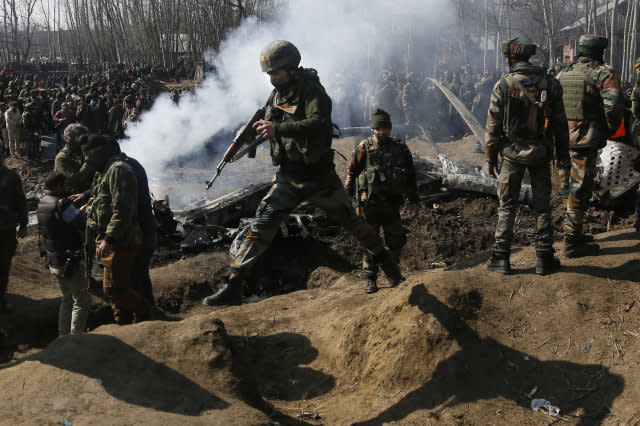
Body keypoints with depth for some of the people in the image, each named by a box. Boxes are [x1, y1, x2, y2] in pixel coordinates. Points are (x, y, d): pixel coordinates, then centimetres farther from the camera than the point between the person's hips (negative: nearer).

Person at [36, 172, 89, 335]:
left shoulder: (42, 204, 6)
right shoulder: (62, 205, -21)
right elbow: (84, 225, -20)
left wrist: (80, 210, 9)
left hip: (53, 262, 9)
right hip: (70, 263, -9)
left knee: (68, 299, 22)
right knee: (82, 301, 2)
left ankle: (63, 336, 25)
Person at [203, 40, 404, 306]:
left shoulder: (312, 91, -17)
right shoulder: (277, 94, 5)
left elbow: (318, 124, -35)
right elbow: (268, 120, 20)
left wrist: (278, 129, -44)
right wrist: (253, 130, -2)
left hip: (319, 178, -5)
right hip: (287, 178, 5)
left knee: (351, 222, 11)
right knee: (261, 227, -6)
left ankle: (384, 259, 36)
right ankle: (233, 287, -5)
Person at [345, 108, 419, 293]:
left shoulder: (400, 148, 6)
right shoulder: (364, 148, -2)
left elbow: (410, 176, 12)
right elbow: (351, 173, 2)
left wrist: (414, 201, 11)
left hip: (392, 203, 2)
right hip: (370, 204, -2)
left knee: (395, 241, 7)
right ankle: (371, 280, 8)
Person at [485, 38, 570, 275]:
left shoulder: (503, 85, -9)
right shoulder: (549, 83, -2)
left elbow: (493, 126, -6)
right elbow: (560, 124, 3)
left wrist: (491, 158, 4)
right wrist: (563, 156, 12)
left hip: (512, 153, -2)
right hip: (541, 153, 2)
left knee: (507, 206, 7)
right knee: (542, 206, 10)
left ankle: (501, 258, 8)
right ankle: (544, 259, 13)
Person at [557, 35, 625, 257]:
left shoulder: (563, 74, 12)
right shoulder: (603, 73, -8)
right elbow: (613, 105, -19)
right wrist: (611, 129, -3)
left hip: (562, 138, 7)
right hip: (586, 140, -7)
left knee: (569, 187, 18)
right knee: (580, 189, -2)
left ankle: (571, 230, 29)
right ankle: (572, 242, 1)